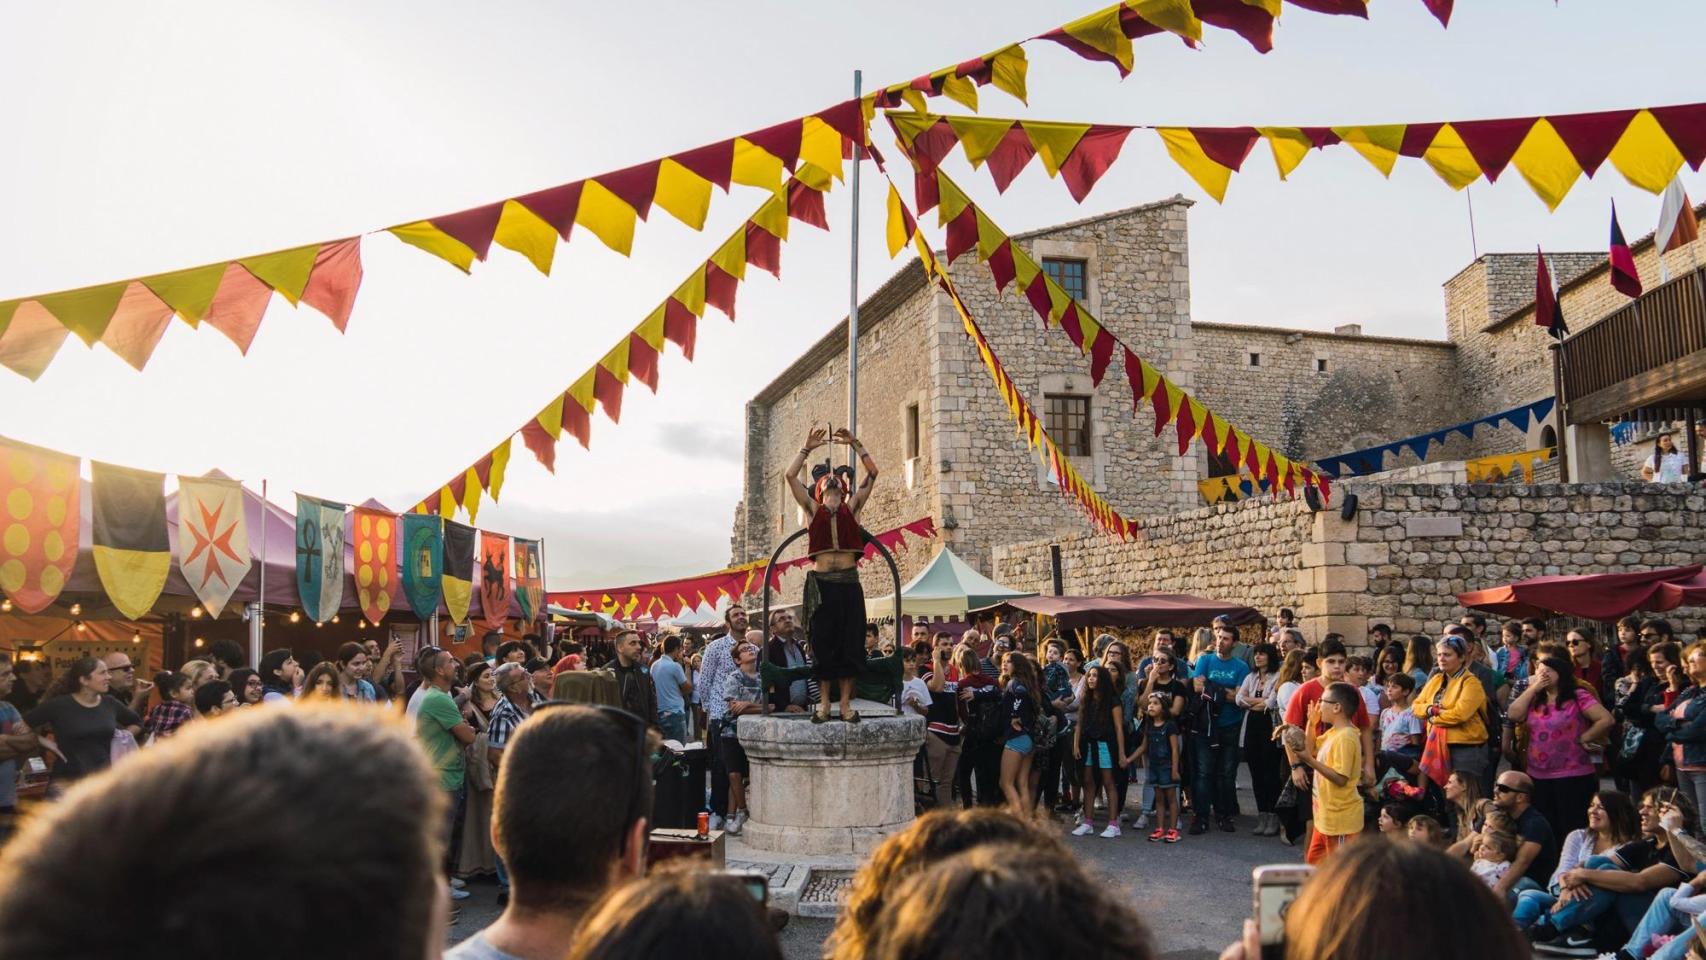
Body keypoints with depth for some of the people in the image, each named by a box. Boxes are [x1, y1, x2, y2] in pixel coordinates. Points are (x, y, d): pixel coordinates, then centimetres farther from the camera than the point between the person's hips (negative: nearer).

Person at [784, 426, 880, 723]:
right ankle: (824, 703, 9)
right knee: (822, 642, 2)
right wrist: (808, 448, 2)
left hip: (848, 582, 1)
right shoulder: (813, 510, 10)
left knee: (850, 642, 0)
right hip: (821, 583, -1)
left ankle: (846, 702, 7)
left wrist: (855, 444, 5)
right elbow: (791, 476, 2)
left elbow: (872, 473, 8)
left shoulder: (852, 508, 12)